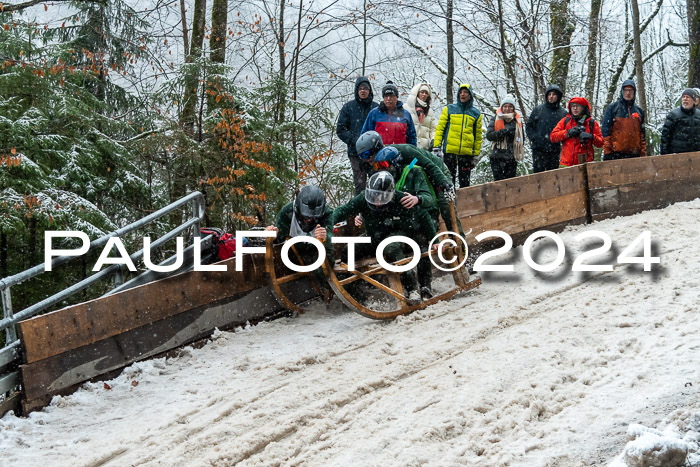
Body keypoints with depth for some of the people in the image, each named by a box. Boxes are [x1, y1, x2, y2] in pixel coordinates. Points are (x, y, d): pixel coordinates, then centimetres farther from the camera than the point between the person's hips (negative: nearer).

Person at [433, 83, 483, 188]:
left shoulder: (476, 113, 11)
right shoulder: (449, 109, 7)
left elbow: (478, 136, 14)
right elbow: (440, 128, 5)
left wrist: (476, 155, 10)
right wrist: (437, 146, -5)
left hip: (467, 152, 1)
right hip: (450, 151, -1)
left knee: (464, 181, 4)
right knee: (449, 180, -1)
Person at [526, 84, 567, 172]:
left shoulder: (563, 113, 8)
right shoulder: (538, 109, 7)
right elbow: (528, 126, 10)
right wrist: (533, 137, -4)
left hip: (554, 150, 1)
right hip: (539, 149, -1)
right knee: (538, 172, -6)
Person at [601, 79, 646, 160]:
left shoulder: (639, 111, 18)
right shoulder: (612, 108, 6)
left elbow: (642, 134, 18)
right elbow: (605, 130, 0)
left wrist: (643, 154, 8)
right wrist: (607, 152, -8)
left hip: (635, 154, 4)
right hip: (616, 155, -4)